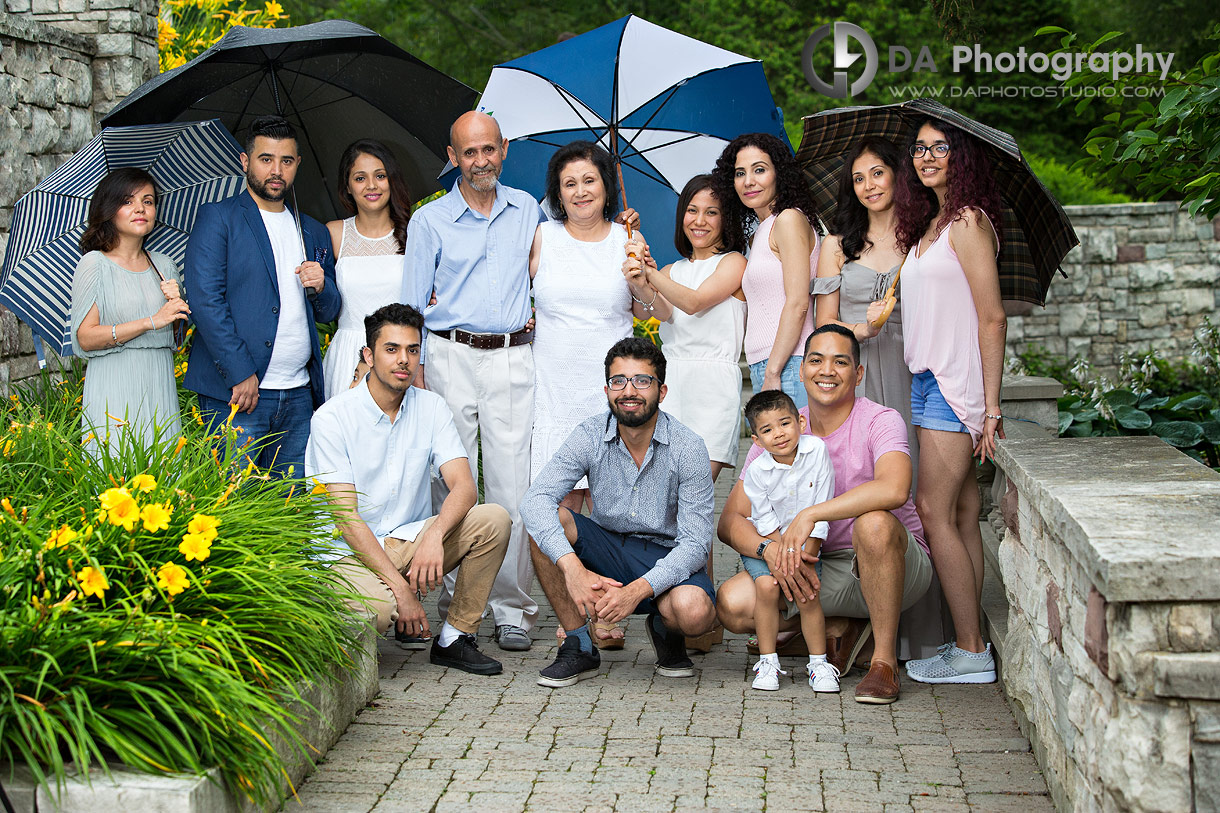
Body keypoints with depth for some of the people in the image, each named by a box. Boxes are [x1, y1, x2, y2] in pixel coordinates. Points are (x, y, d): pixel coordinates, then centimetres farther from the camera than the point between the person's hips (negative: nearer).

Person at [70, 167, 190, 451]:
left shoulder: (164, 265, 14)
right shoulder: (95, 264, -1)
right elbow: (86, 338, -9)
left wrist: (179, 305, -3)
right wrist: (151, 322, -14)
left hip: (161, 391, 4)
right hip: (114, 393, -4)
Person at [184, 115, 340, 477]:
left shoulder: (314, 232, 19)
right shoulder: (217, 218, 2)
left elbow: (328, 312, 23)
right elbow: (205, 300, -8)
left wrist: (321, 287, -2)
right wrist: (241, 374, -15)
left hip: (300, 393, 5)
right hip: (238, 391, -5)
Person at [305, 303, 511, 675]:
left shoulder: (431, 408, 2)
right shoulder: (332, 417, -11)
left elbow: (464, 486, -10)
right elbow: (346, 516, -16)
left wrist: (434, 535, -32)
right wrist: (400, 588, -23)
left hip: (411, 540, 5)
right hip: (351, 550, -5)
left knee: (494, 519, -19)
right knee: (377, 607, -37)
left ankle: (454, 639, -6)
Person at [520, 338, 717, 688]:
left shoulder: (688, 448, -16)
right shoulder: (590, 436, -11)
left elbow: (695, 542, -19)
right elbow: (535, 499, -24)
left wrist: (638, 589, -35)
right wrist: (572, 567, -39)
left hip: (666, 557, -2)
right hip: (606, 548, 2)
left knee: (694, 610, -35)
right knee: (547, 523, -26)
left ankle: (664, 628, 5)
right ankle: (578, 647, -13)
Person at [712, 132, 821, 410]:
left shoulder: (790, 219, -5)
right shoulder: (760, 232, 22)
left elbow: (798, 303, -13)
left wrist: (773, 373, -16)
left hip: (788, 366, -8)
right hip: (763, 367, 8)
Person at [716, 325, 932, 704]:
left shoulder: (880, 421, -13)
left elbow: (894, 490, -37)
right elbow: (730, 520, -6)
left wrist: (809, 515, -36)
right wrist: (769, 550, -27)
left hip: (899, 568, -4)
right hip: (821, 570, 4)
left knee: (873, 523, -38)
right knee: (731, 603, -18)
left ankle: (884, 660, -20)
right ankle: (836, 633, 5)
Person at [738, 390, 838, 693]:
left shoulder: (817, 450, -16)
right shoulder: (756, 471, -17)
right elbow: (766, 521, -10)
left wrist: (805, 557, -15)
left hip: (806, 541, 1)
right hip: (764, 542, 0)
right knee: (766, 586, -23)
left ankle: (818, 662, 1)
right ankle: (768, 660, -8)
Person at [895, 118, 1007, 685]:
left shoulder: (968, 222, -9)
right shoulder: (929, 225, 18)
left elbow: (992, 317, -13)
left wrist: (990, 405, -16)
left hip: (954, 383, -8)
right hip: (928, 381, 8)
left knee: (936, 512, -8)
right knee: (962, 517, 8)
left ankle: (971, 651, -2)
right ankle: (970, 645, 11)